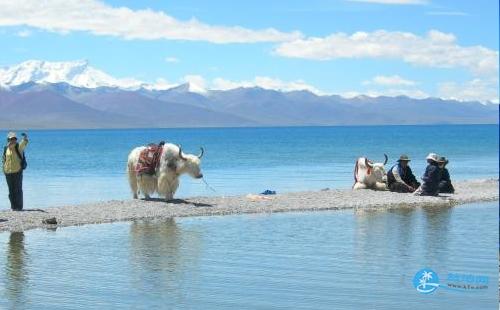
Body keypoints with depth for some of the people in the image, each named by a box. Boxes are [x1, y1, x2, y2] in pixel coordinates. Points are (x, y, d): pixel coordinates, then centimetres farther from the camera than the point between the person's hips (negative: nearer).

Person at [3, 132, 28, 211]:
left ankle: (18, 207, 2)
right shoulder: (6, 149, 8)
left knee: (18, 190, -3)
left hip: (17, 171, -4)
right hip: (8, 172, 4)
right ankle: (13, 206, 15)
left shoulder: (19, 147, -4)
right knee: (11, 190, 8)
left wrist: (25, 138, -46)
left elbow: (24, 142, -25)